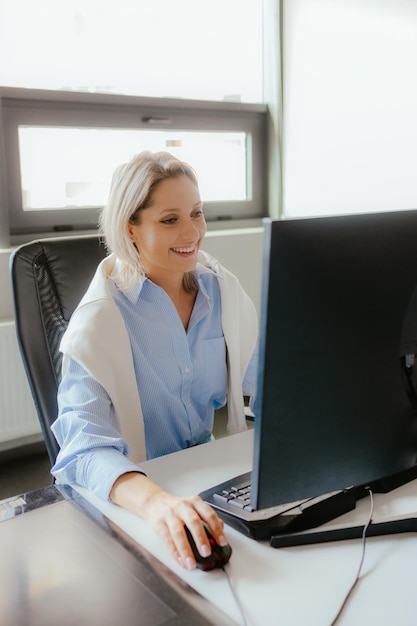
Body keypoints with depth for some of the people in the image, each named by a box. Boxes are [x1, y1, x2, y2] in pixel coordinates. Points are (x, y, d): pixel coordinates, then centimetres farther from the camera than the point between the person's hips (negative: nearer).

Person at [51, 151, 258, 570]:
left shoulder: (223, 289, -1)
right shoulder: (100, 319, -17)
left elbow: (267, 381, 3)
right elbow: (85, 442, -29)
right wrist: (154, 501, -48)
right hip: (124, 497, -4)